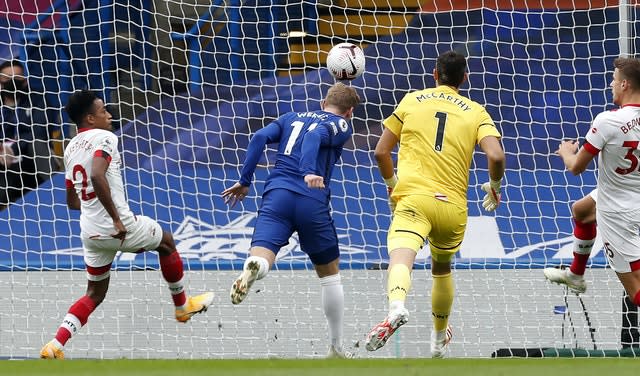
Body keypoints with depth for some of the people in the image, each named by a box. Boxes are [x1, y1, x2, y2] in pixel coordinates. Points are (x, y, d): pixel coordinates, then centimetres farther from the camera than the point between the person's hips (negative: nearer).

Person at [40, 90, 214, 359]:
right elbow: (97, 176, -30)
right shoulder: (104, 138, -11)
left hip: (90, 232, 7)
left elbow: (72, 201, 21)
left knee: (95, 294, 16)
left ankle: (55, 345, -3)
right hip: (119, 226, -7)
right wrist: (117, 218, -25)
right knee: (166, 242, 22)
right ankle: (182, 306, 36)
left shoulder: (71, 148, 14)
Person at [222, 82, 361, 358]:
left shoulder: (291, 118, 26)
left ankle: (252, 268, -57)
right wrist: (309, 172, -25)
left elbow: (260, 138, 10)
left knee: (261, 259, -17)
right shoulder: (342, 126, 13)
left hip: (277, 194, 2)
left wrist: (244, 182, 13)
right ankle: (336, 349, 26)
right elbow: (316, 136, -10)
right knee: (329, 274, 18)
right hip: (313, 202, -2)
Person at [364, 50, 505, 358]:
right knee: (442, 268, 27)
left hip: (412, 198, -3)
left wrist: (392, 183, 30)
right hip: (453, 205, 3)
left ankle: (396, 306, -58)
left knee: (401, 257, -25)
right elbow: (496, 156, -5)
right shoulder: (476, 112, 11)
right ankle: (439, 339, 43)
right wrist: (494, 186, 15)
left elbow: (381, 152, 12)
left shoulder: (412, 101, 12)